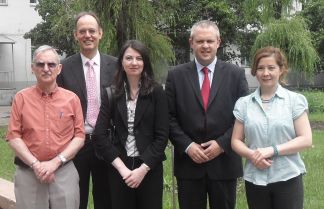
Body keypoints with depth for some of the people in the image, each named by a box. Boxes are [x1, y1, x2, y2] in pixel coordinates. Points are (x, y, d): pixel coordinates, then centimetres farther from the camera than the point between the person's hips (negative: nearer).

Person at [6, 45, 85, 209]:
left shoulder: (72, 98, 4)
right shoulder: (21, 98, 3)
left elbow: (79, 136, 1)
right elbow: (13, 136, -1)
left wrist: (56, 162, -10)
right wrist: (35, 165, -11)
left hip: (64, 172, 0)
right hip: (28, 172, 0)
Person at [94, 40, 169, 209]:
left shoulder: (156, 92, -2)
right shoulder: (112, 94, 2)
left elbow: (162, 136, -5)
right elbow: (100, 135, -2)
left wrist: (143, 169, -12)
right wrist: (122, 168, -10)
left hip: (150, 168, -1)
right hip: (119, 169, 1)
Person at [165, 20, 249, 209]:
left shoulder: (236, 74, 2)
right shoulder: (176, 75, 3)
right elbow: (170, 117, 1)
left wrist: (222, 144, -10)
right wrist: (187, 146, -10)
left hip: (224, 163, 0)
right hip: (188, 163, 0)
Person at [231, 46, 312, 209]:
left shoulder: (295, 100, -1)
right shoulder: (244, 103, 5)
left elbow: (306, 139, -6)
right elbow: (236, 141, 7)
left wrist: (273, 150, -17)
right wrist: (251, 155, -13)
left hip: (287, 178, -2)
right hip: (254, 180, 2)